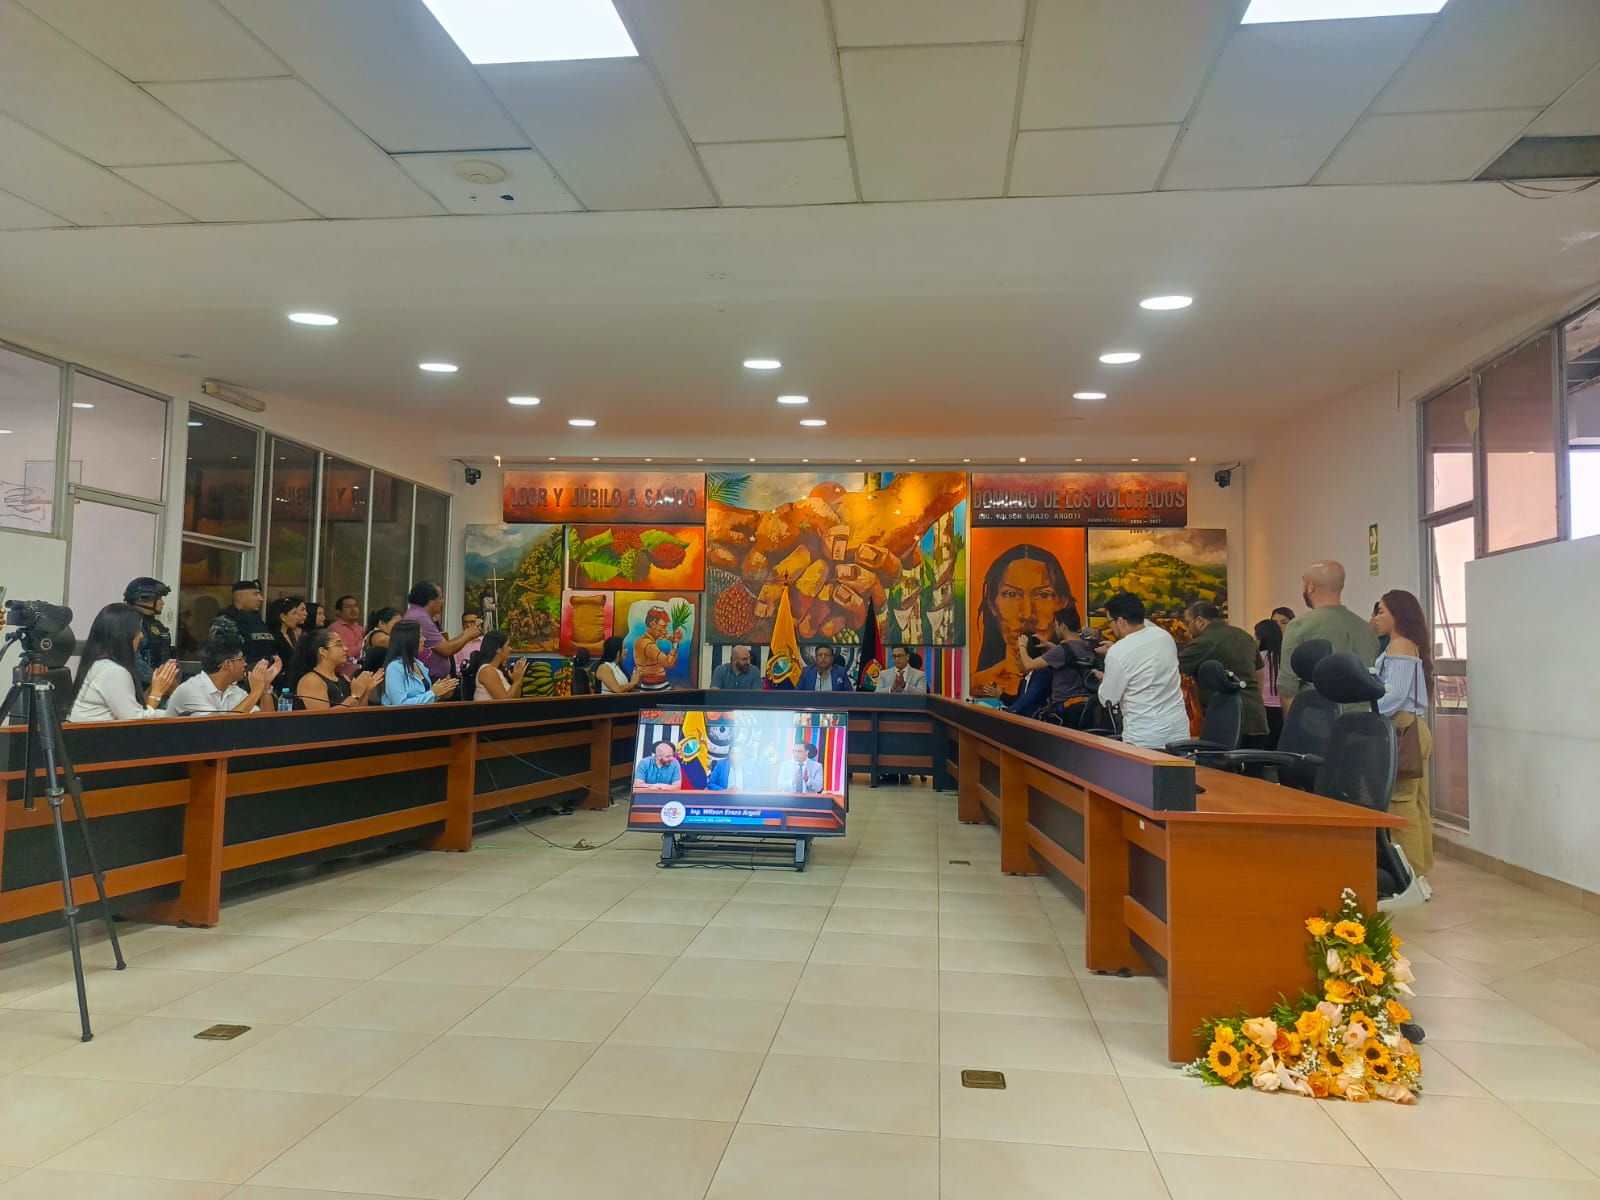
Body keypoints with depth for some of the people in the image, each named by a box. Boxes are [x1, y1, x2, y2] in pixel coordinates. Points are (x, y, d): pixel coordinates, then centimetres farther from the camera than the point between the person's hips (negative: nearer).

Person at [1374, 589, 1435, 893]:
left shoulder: (1400, 645, -10)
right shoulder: (1410, 645, 19)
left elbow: (1395, 695, -18)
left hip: (1403, 730, -10)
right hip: (1414, 729, 10)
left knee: (1402, 804, -7)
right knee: (1417, 804, 10)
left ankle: (1412, 876, -5)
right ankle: (1421, 873, 15)